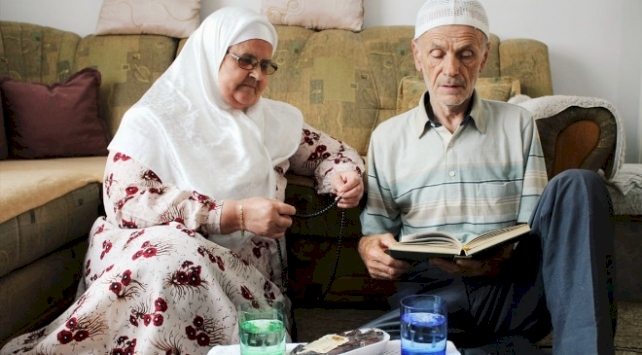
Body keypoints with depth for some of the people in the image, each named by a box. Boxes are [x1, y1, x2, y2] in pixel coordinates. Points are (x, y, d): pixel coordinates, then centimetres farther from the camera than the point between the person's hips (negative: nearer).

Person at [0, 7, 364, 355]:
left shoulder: (276, 119, 15)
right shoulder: (152, 121, 0)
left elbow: (328, 151, 27)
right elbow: (128, 202, -14)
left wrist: (346, 176, -1)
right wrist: (237, 214, -20)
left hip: (240, 267, 3)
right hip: (156, 254, -2)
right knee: (171, 256, -39)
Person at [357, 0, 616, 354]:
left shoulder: (517, 124, 12)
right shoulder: (387, 137, 13)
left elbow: (535, 229, 8)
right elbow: (373, 232, 14)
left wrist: (500, 260, -15)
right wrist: (371, 250, -12)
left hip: (511, 289, 1)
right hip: (430, 295, 0)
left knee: (577, 185, -21)